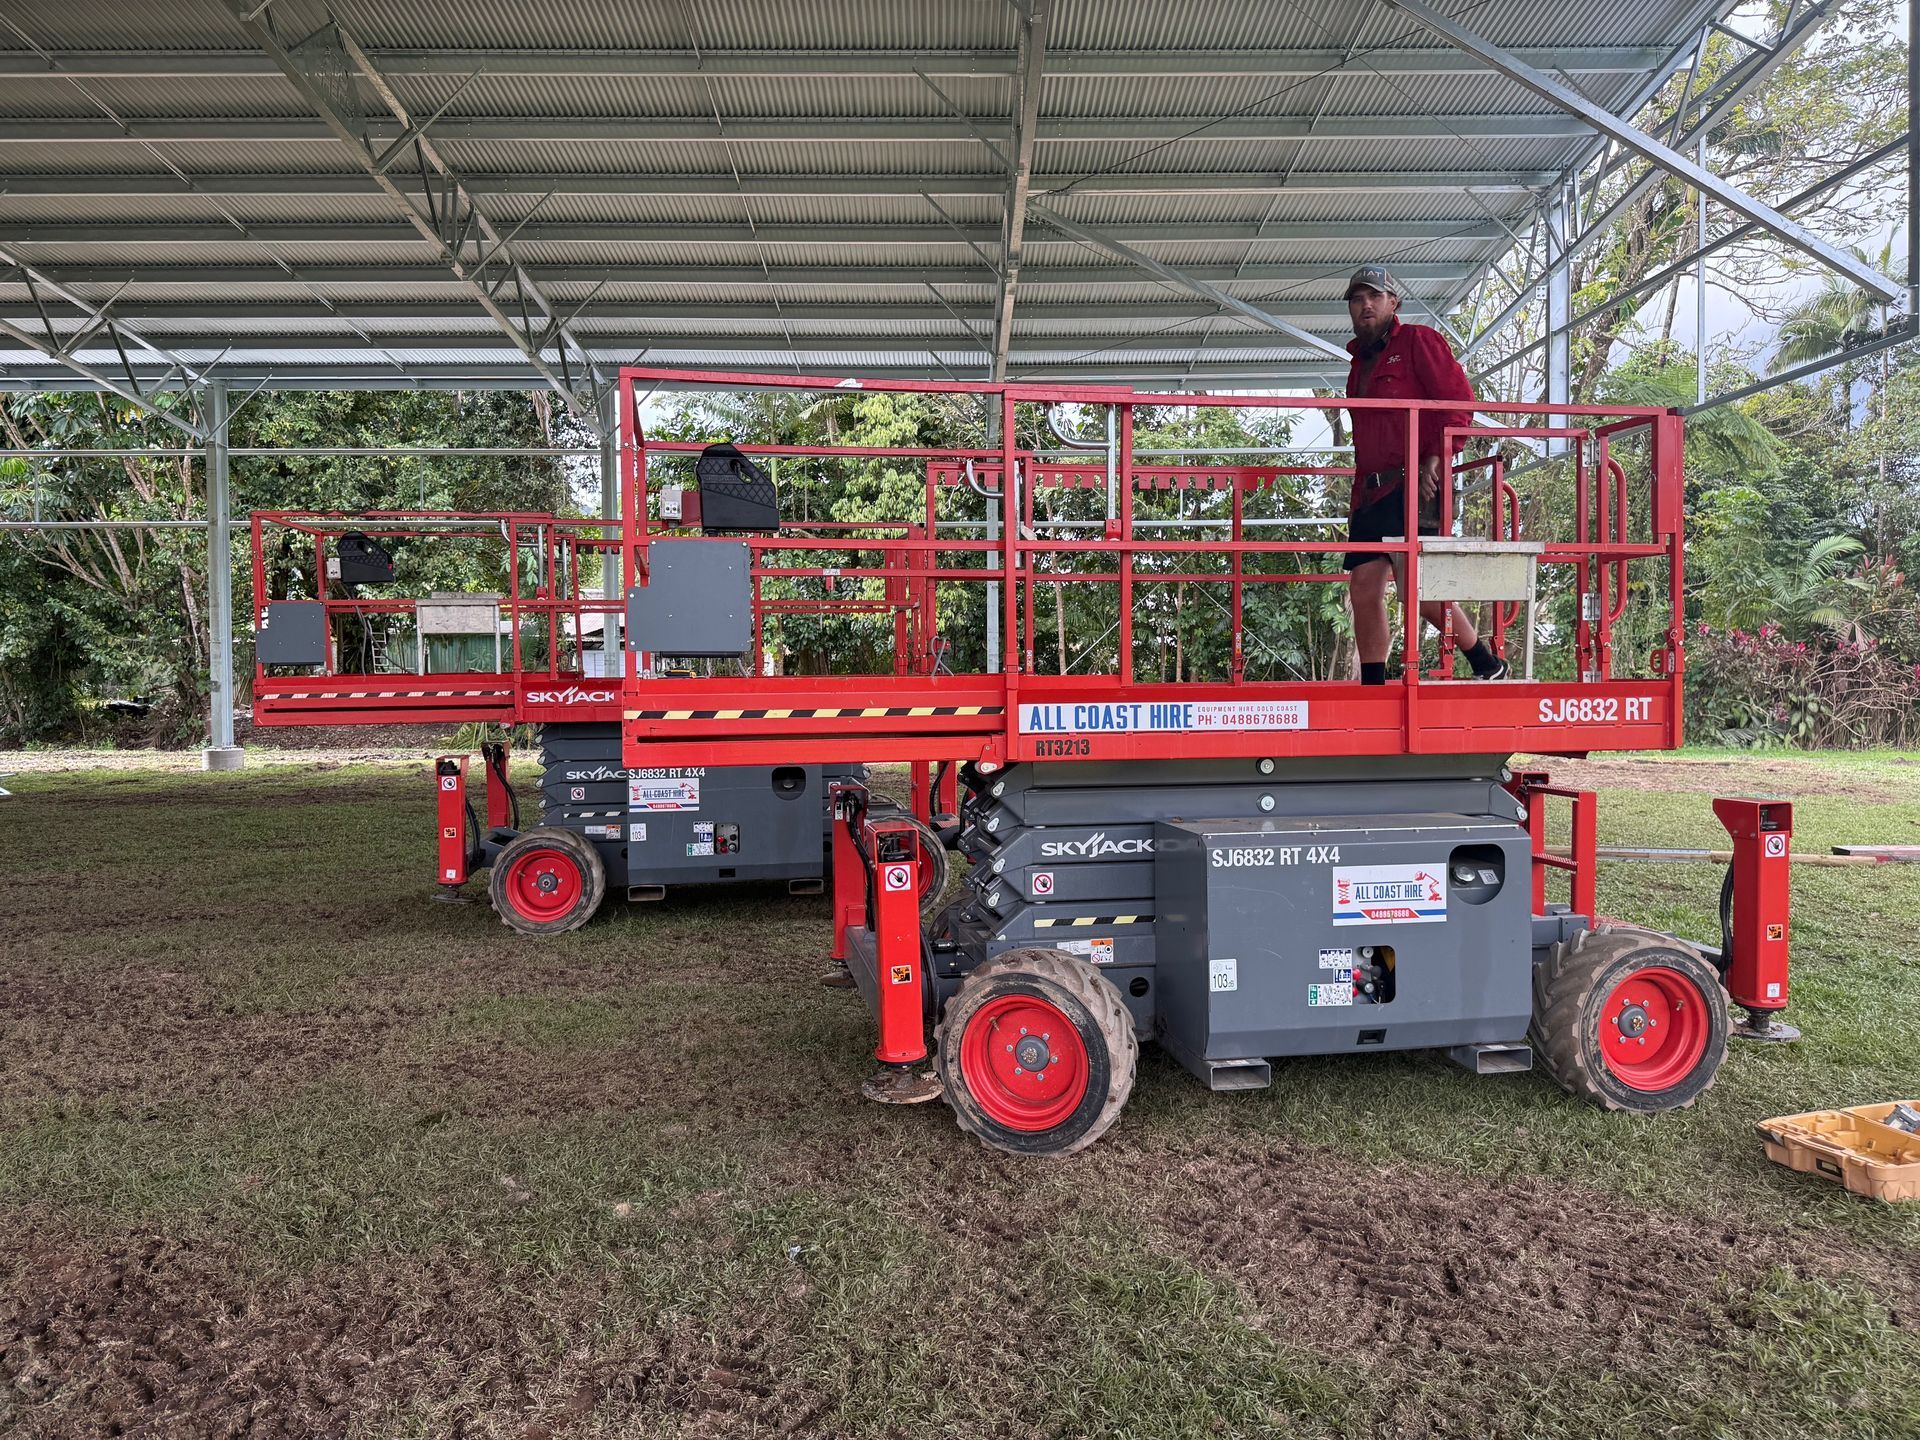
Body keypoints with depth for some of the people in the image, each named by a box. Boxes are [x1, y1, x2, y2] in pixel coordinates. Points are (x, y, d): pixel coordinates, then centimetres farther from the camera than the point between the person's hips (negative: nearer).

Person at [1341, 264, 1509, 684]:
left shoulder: (1418, 341, 3)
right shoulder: (1360, 364, 25)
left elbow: (1459, 401, -6)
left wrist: (1434, 459, -16)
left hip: (1413, 486, -8)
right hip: (1371, 492, 8)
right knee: (1363, 588, 1)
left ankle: (1490, 666, -6)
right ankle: (1372, 691, 7)